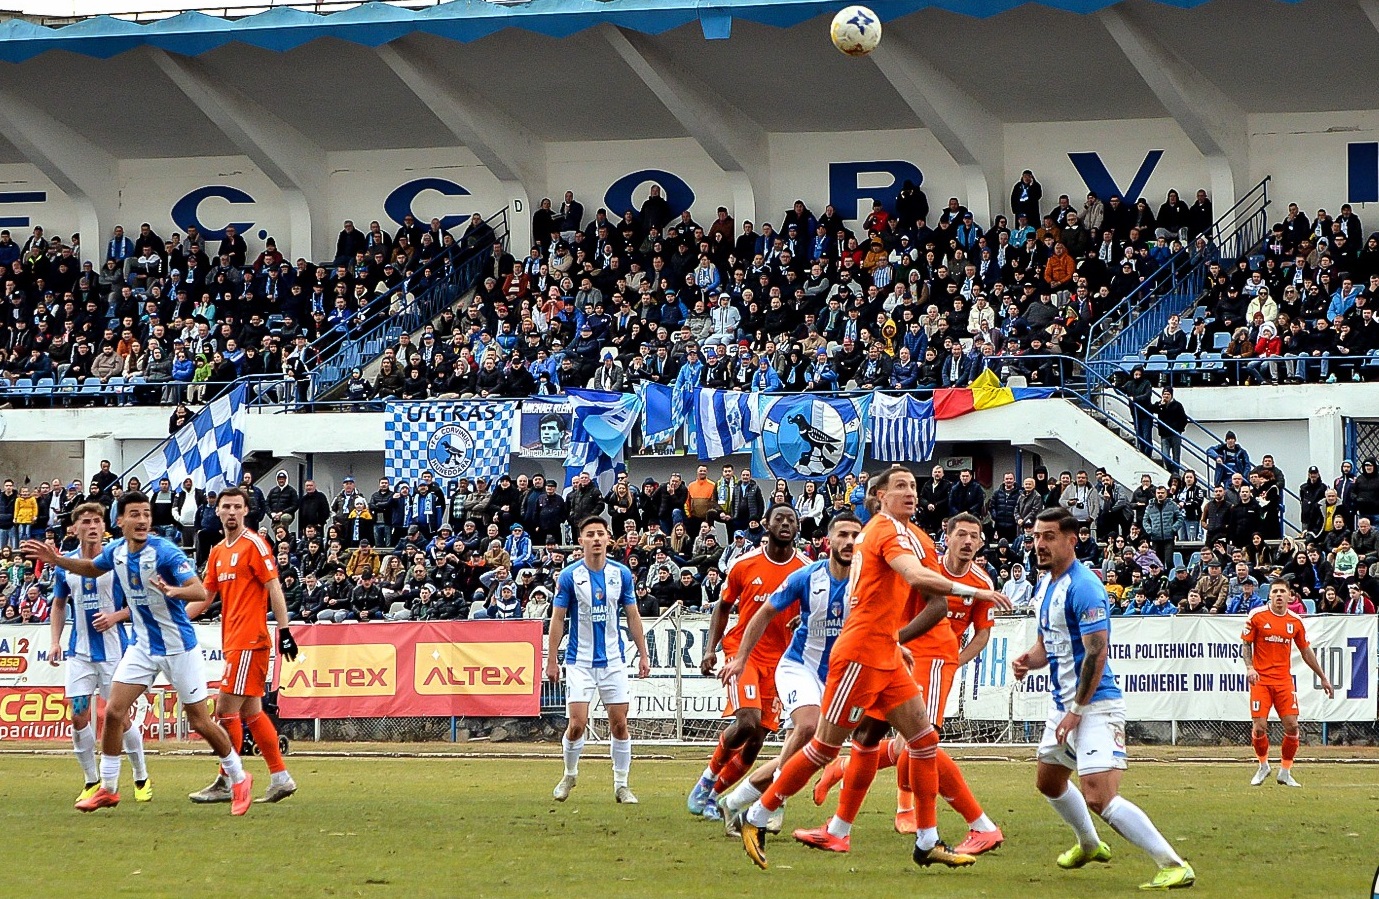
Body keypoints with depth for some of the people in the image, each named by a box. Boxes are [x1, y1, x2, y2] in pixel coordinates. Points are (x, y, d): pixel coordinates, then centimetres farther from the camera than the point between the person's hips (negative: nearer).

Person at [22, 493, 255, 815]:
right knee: (114, 711, -3)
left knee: (200, 721, -1)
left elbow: (200, 591, -31)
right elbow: (92, 568, 22)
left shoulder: (164, 551, -22)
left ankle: (239, 779, 18)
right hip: (143, 646, 6)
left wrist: (174, 591, -51)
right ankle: (108, 788, 9)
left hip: (178, 646, -6)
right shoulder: (116, 551, -2)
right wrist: (56, 559, 9)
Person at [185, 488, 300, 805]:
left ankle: (226, 783, -4)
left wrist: (284, 629, -17)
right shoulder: (218, 552, 16)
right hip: (233, 641, 9)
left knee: (227, 708, -9)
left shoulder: (254, 545, -7)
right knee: (251, 711, 9)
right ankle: (280, 777, 14)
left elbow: (274, 588, -11)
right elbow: (204, 597, 22)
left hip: (249, 641, -9)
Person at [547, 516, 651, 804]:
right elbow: (557, 619, -2)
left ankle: (621, 785, 11)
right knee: (578, 723, -9)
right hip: (580, 661, -2)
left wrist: (643, 654, 6)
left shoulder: (621, 573, 2)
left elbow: (632, 616, 9)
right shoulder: (570, 576, -6)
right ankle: (569, 775, 16)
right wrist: (552, 659, -4)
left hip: (613, 660, 2)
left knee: (619, 724, 1)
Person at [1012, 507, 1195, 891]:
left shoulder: (1083, 588, -19)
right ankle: (1089, 845, 50)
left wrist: (1077, 710, -21)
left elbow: (1097, 653, -23)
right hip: (1064, 701, 10)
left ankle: (1174, 866, -23)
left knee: (1099, 797, -21)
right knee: (1048, 782, 27)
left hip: (1095, 705, -10)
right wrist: (1029, 660, -2)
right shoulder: (1045, 585, 11)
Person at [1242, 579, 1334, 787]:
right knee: (1259, 727, -8)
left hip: (1284, 680, 3)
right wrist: (1249, 667, -16)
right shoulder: (1257, 616, -3)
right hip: (1261, 680, -3)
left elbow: (1306, 652, 15)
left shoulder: (1295, 621, 6)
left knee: (1291, 726, -6)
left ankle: (1285, 772, 11)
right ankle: (1263, 766, 18)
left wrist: (1323, 678, 17)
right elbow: (1246, 644, 2)